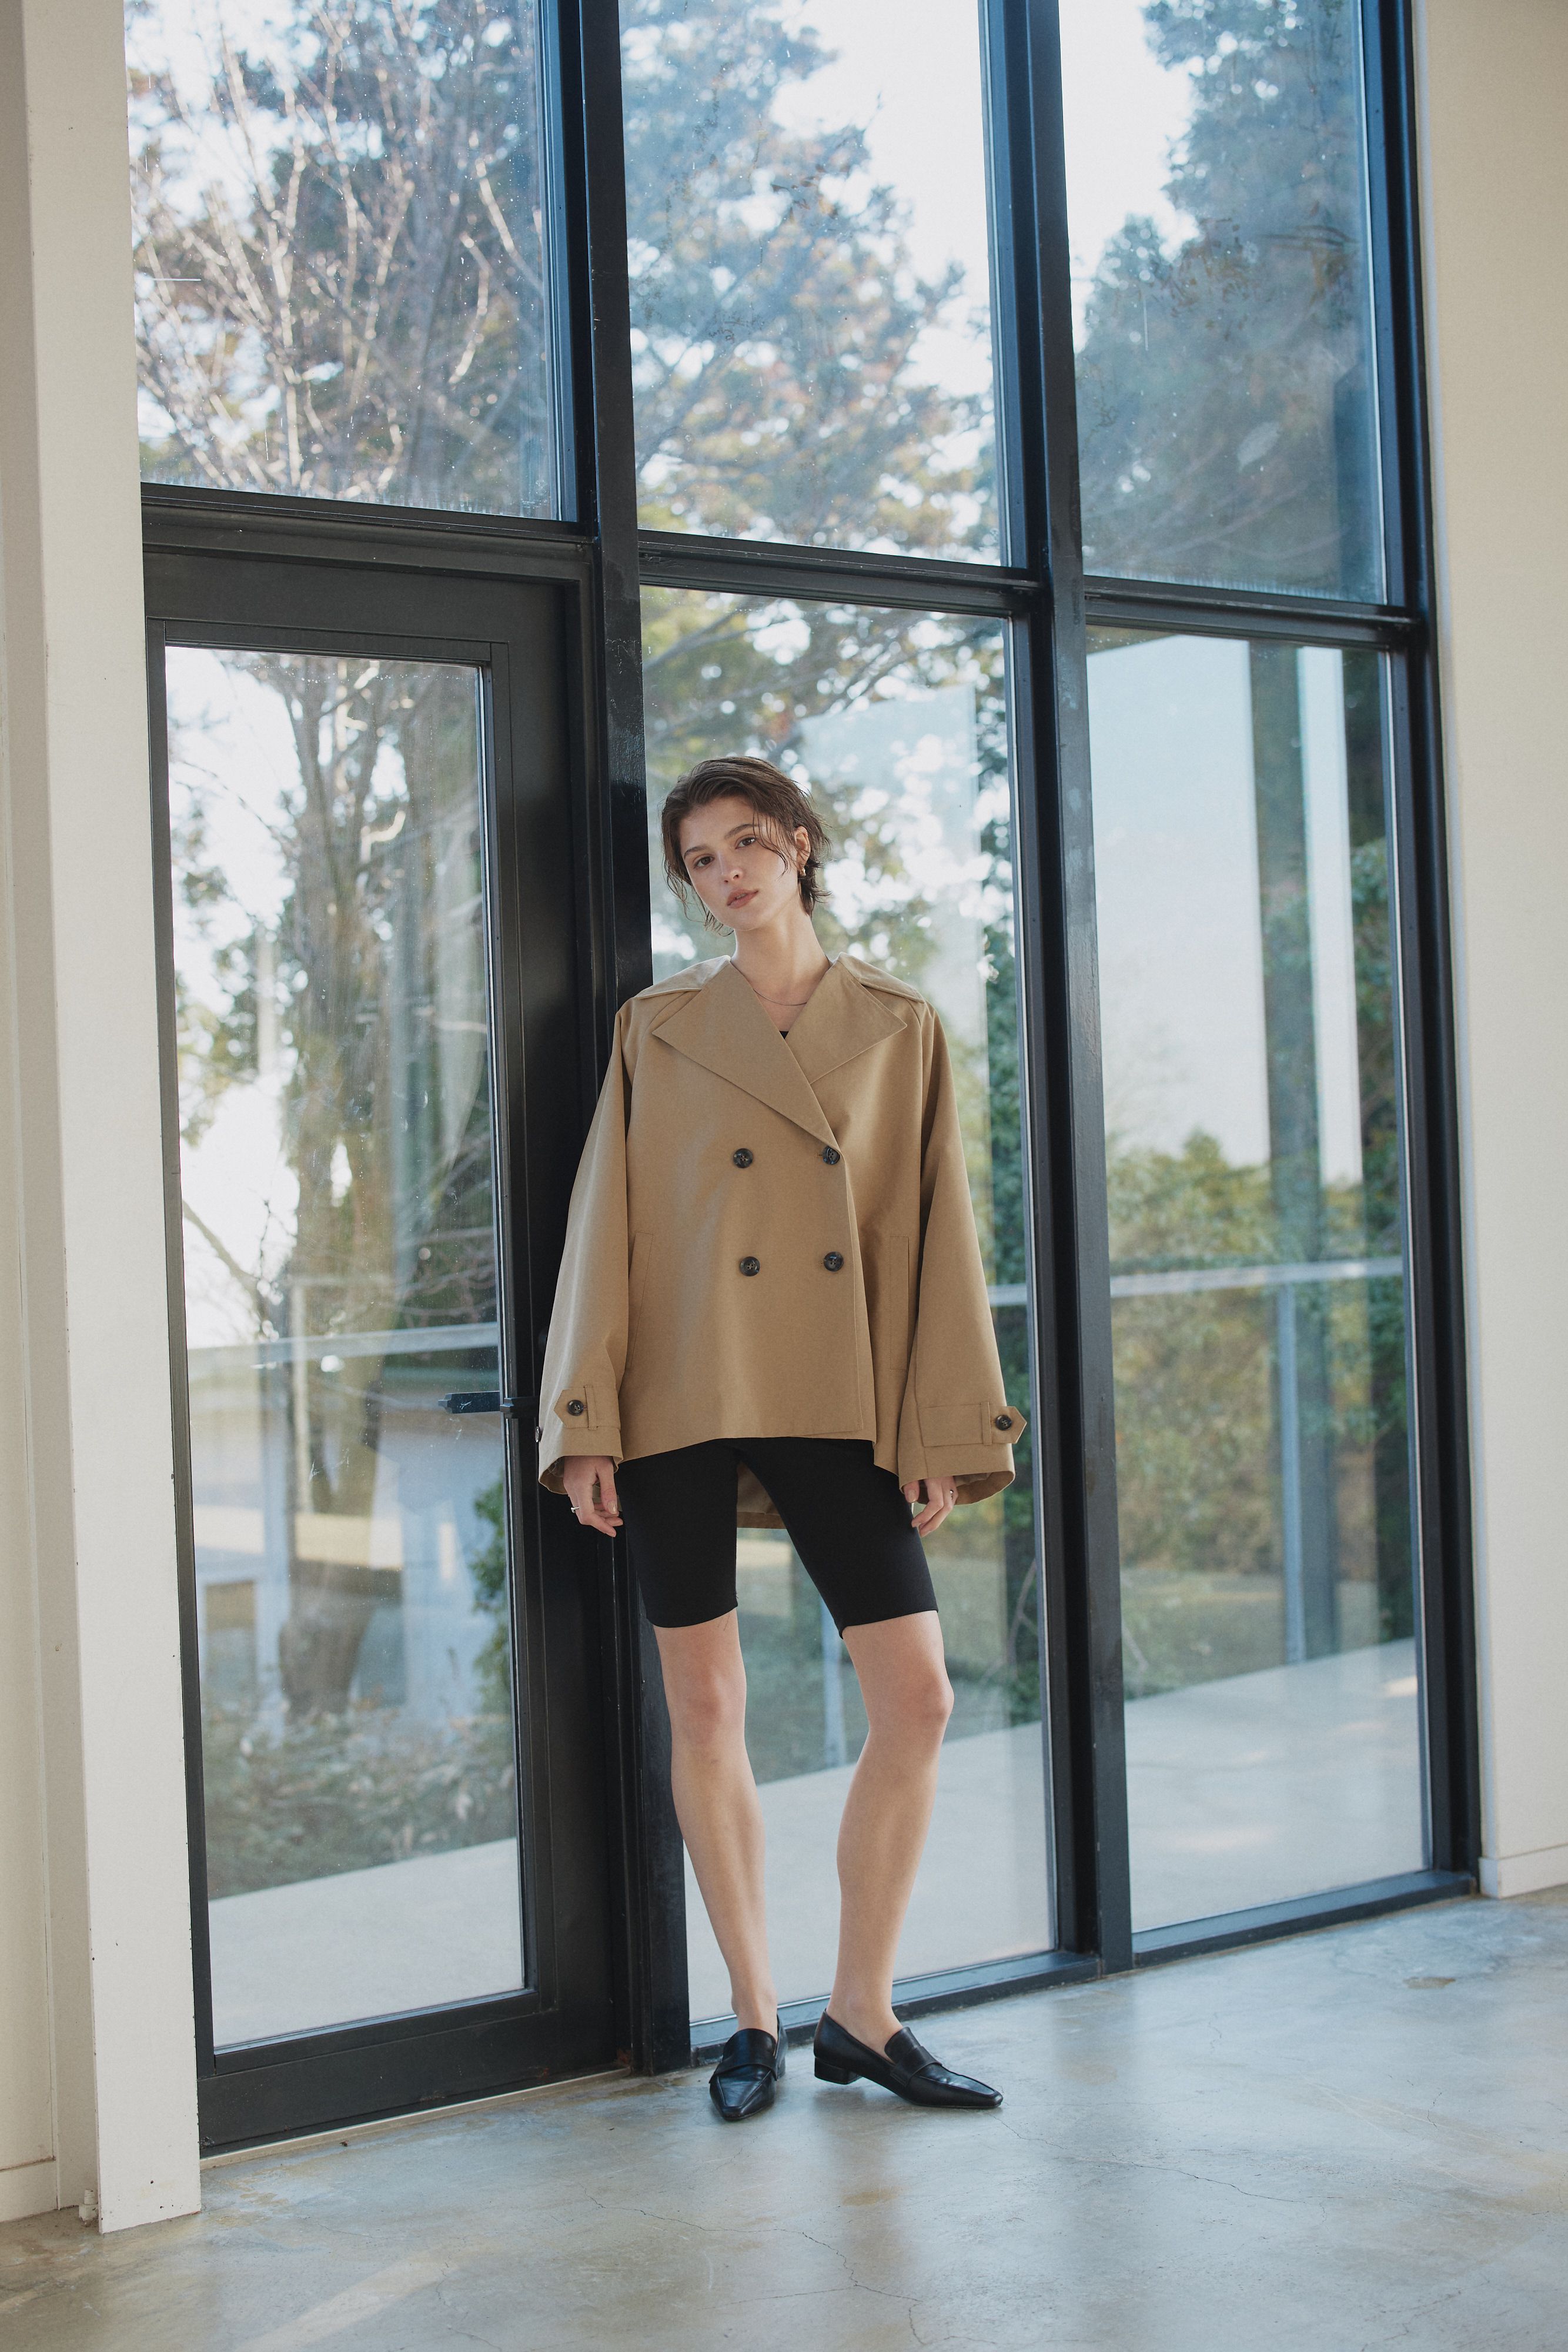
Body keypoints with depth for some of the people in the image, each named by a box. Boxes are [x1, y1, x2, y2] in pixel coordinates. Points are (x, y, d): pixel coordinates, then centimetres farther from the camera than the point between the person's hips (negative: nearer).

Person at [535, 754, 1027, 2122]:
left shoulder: (900, 1028, 8)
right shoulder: (657, 1030, 7)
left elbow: (938, 1232, 5)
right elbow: (607, 1224, 4)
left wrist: (942, 1431, -1)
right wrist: (585, 1423, -4)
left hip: (839, 1402, 1)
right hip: (683, 1397, -1)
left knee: (917, 1700, -5)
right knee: (707, 1708, 3)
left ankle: (863, 2013, 11)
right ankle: (754, 2019, 18)